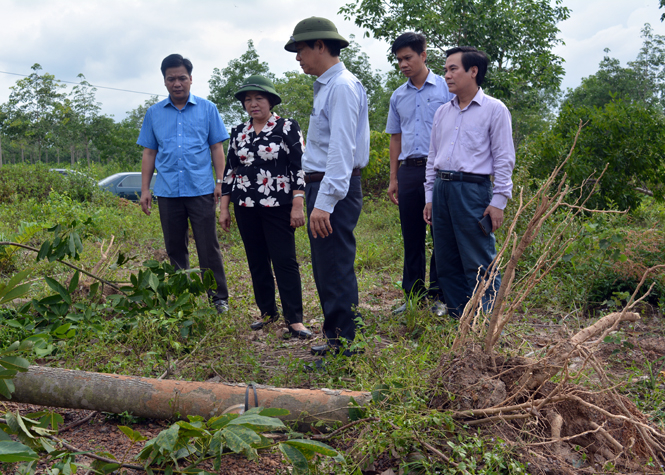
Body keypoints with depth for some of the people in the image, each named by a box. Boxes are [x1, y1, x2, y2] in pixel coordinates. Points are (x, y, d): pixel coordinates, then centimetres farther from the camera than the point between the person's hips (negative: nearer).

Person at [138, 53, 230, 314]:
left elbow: (217, 148, 6)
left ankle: (219, 298, 5)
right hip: (167, 191, 3)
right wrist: (145, 189, 8)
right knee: (175, 248, 9)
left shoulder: (207, 109, 6)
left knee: (208, 246, -3)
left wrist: (220, 181, -3)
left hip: (201, 189, -2)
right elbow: (149, 153, 13)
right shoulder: (154, 113, 12)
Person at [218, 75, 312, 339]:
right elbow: (229, 171, 15)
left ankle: (294, 320, -2)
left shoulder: (287, 127, -2)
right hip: (246, 208, 5)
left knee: (284, 261, -7)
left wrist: (298, 205, -13)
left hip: (278, 206, -5)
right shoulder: (238, 133, 12)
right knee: (256, 262, 9)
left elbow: (299, 167, -6)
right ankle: (268, 312, 23)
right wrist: (224, 208, 11)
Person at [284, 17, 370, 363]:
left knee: (336, 273, -6)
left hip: (334, 191, -11)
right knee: (325, 271, 17)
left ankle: (344, 349, 3)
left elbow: (342, 149, -23)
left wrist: (325, 202, -27)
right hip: (320, 186, 11)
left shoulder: (342, 86, -14)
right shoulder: (326, 86, 18)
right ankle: (335, 340, 28)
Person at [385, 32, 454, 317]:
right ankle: (413, 295, 16)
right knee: (412, 237, 8)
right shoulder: (398, 96, 15)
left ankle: (439, 295, 9)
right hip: (409, 170, 4)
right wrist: (393, 179, 14)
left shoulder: (445, 88, 1)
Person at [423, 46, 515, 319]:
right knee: (447, 263, 10)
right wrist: (429, 197, 14)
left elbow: (504, 159, -4)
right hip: (442, 188, 6)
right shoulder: (443, 112, 16)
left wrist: (498, 201, -10)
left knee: (479, 265, -5)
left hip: (473, 189, -6)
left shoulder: (494, 109, -1)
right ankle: (458, 319, 20)